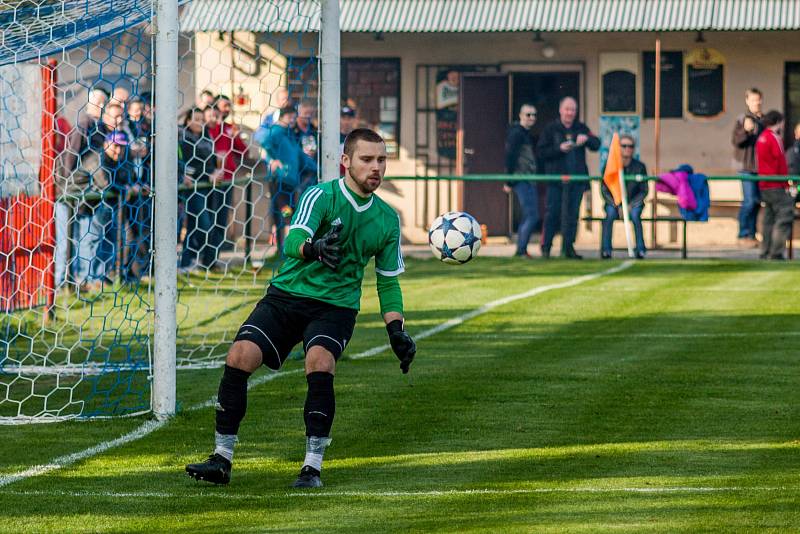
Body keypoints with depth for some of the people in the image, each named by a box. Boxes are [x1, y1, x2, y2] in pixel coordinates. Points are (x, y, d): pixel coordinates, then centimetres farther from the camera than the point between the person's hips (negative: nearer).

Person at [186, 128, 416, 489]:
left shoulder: (388, 219, 6)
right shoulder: (322, 196, -8)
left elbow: (388, 282, 15)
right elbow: (293, 240, -24)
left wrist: (396, 331, 1)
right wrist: (313, 248, -47)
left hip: (336, 307, 1)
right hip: (286, 296, -1)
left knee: (320, 362, -29)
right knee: (239, 357, -19)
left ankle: (313, 467, -22)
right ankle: (222, 459, -6)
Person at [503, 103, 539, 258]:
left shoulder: (527, 134, 19)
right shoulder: (516, 133, -10)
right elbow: (510, 157, -16)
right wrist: (509, 182, -19)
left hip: (529, 181, 10)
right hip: (521, 180, -10)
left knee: (528, 216, 11)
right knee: (532, 216, -13)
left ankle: (521, 250, 14)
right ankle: (521, 250, -12)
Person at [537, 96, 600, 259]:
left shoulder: (581, 129, 12)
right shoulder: (550, 129, 4)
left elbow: (596, 145, 6)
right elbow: (541, 152, -2)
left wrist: (586, 139, -15)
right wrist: (559, 149, -15)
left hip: (577, 178, 3)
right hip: (556, 177, -3)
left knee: (573, 213, 4)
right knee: (552, 213, -4)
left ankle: (568, 246, 10)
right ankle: (546, 247, 4)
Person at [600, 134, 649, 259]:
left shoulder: (639, 167, -3)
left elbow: (644, 190, 2)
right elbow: (604, 190, -2)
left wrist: (631, 205, -12)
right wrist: (616, 205, -16)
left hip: (634, 203, 0)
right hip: (613, 202, 0)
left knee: (635, 214, -33)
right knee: (610, 213, -32)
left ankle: (640, 250, -27)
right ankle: (606, 250, -29)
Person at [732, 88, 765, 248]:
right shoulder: (742, 120, -6)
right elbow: (735, 141, -16)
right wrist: (745, 131, -32)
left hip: (761, 167, 6)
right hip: (747, 168, -6)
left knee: (757, 202, 9)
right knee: (749, 201, -10)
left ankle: (752, 234, 17)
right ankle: (744, 236, -5)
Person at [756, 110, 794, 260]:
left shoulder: (761, 138, 15)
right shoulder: (775, 138, -11)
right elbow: (780, 163, -14)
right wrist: (785, 184, -11)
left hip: (764, 185, 9)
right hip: (776, 185, -9)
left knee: (769, 219, 11)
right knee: (785, 216, -9)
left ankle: (766, 253, 11)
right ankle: (776, 253, -14)